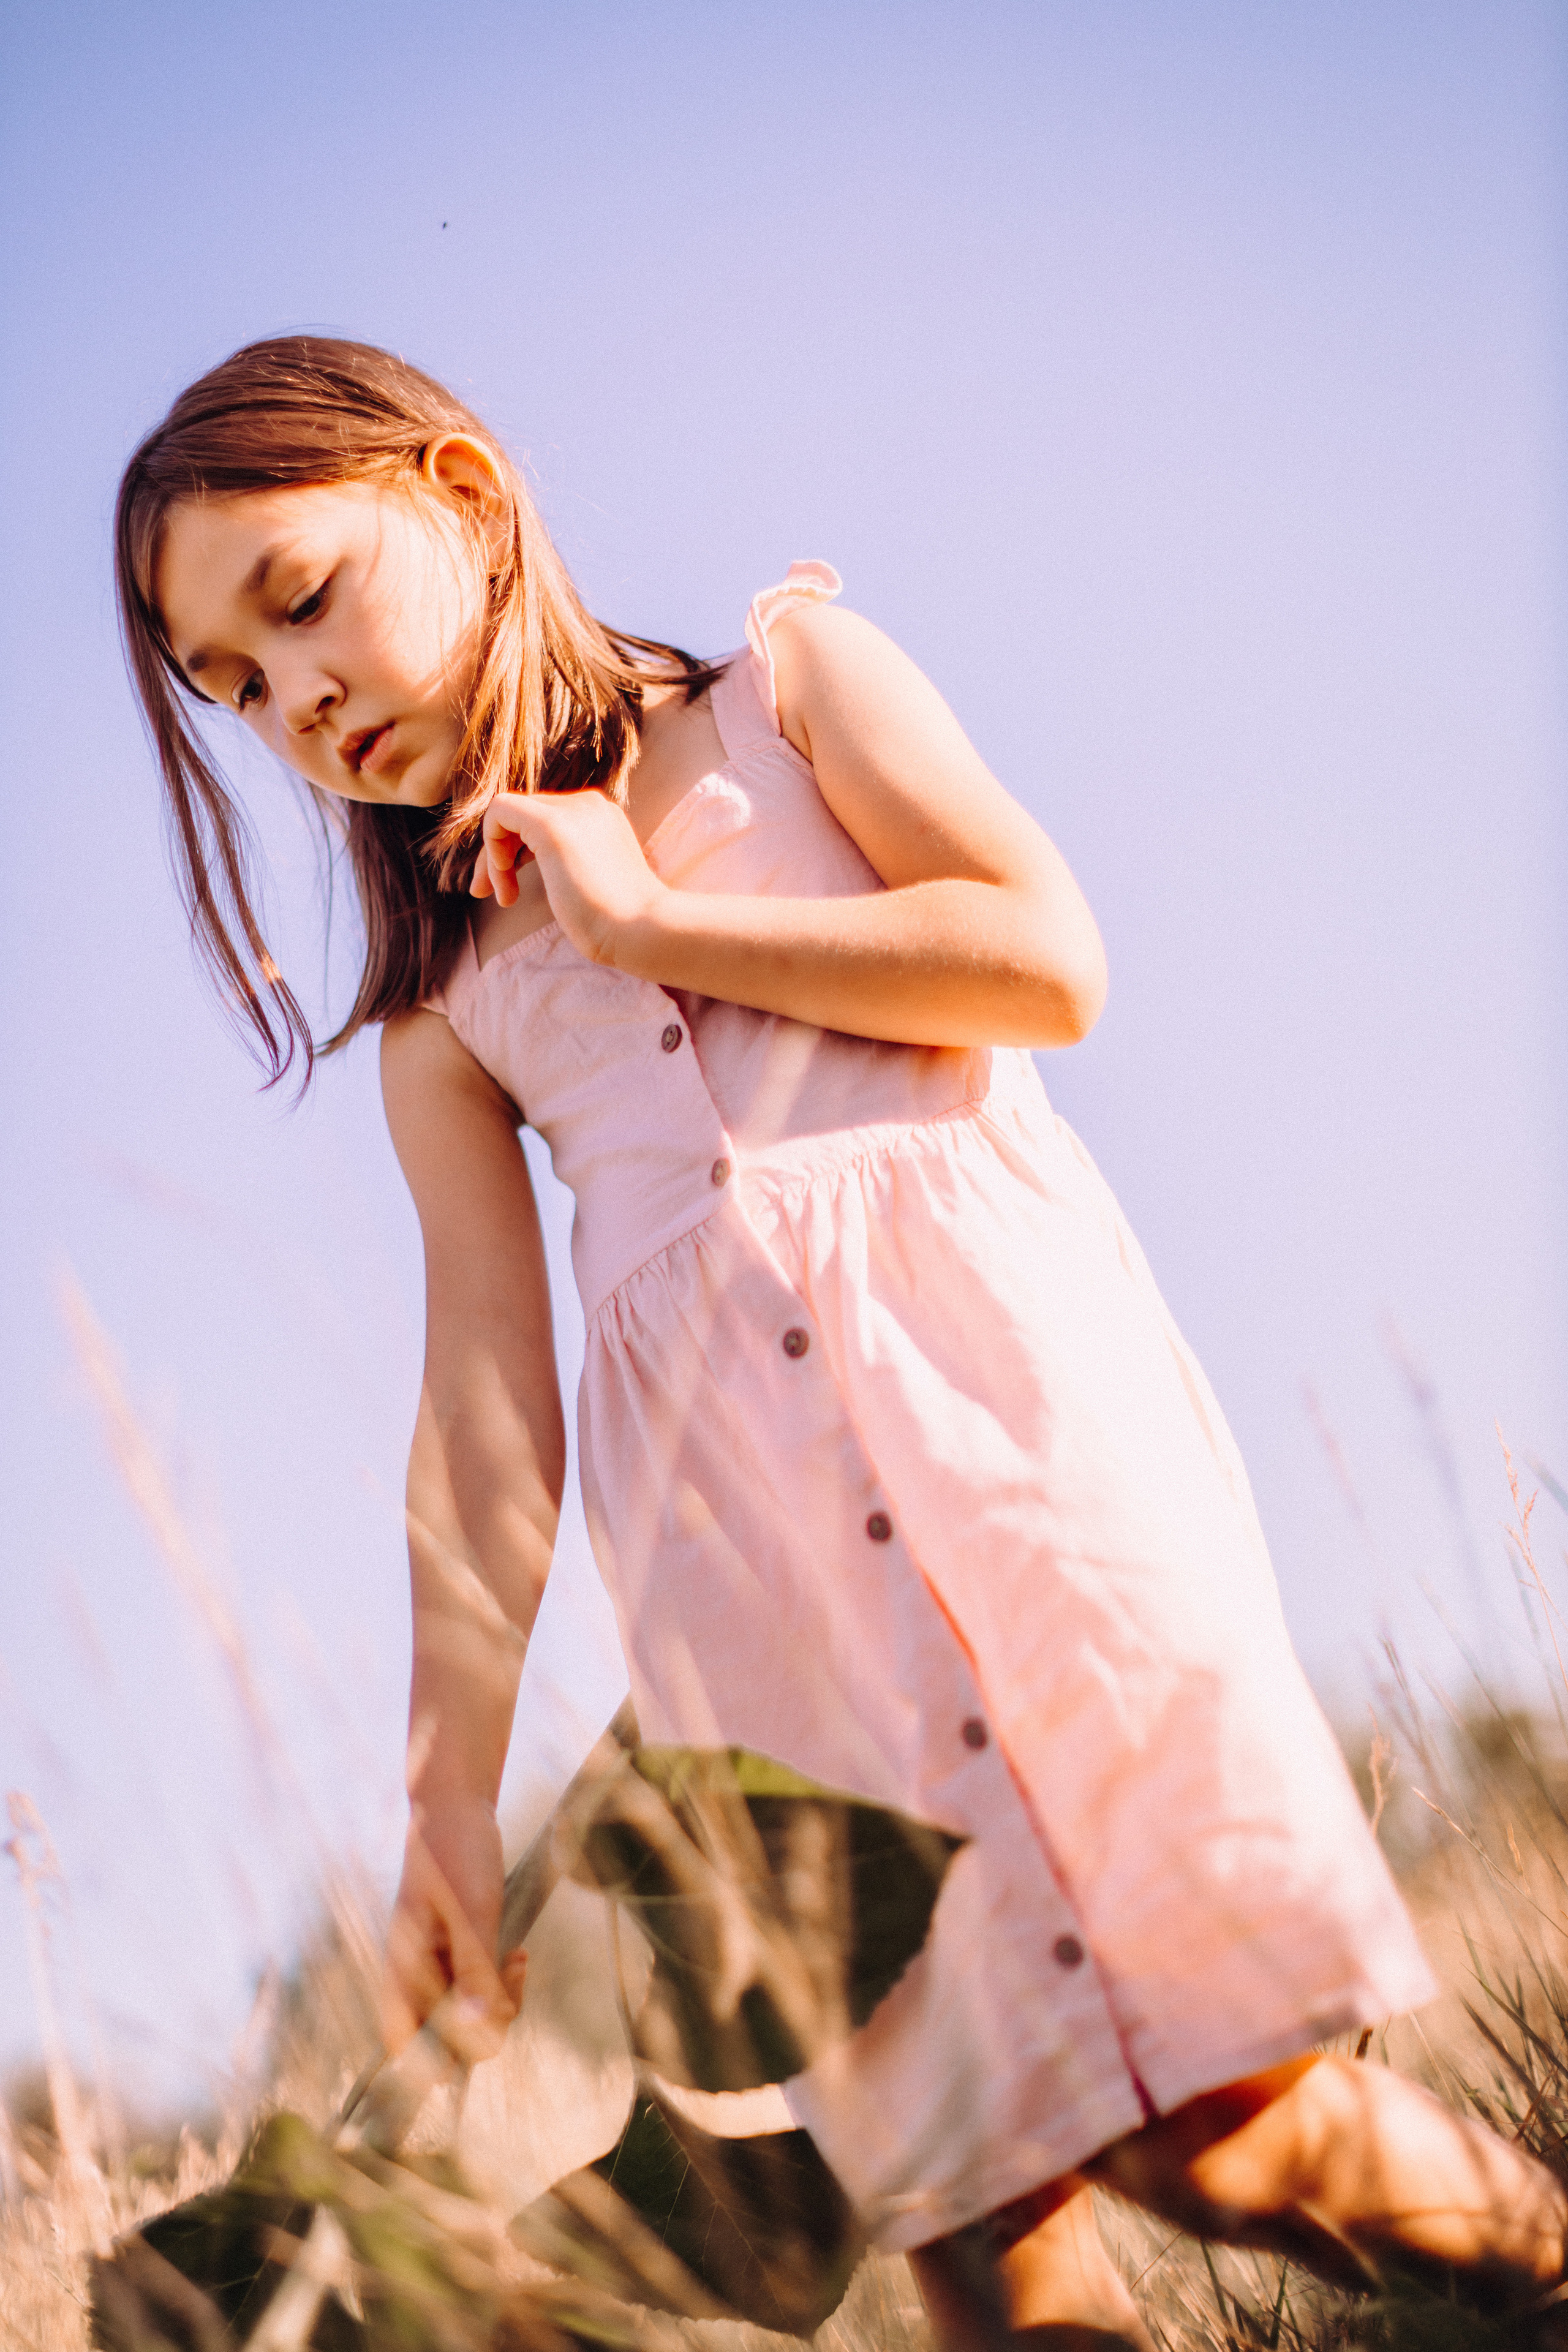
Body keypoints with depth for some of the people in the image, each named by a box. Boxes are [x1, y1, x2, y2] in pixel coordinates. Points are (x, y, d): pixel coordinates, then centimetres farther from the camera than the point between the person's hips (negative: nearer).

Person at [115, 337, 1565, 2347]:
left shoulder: (786, 679, 14)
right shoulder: (442, 1007, 18)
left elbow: (1050, 963, 0)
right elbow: (486, 1391, 10)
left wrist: (645, 918, 2)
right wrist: (451, 1792, 2)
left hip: (986, 1346, -2)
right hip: (726, 1484, 2)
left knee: (1225, 2119, -8)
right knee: (960, 2181, -5)